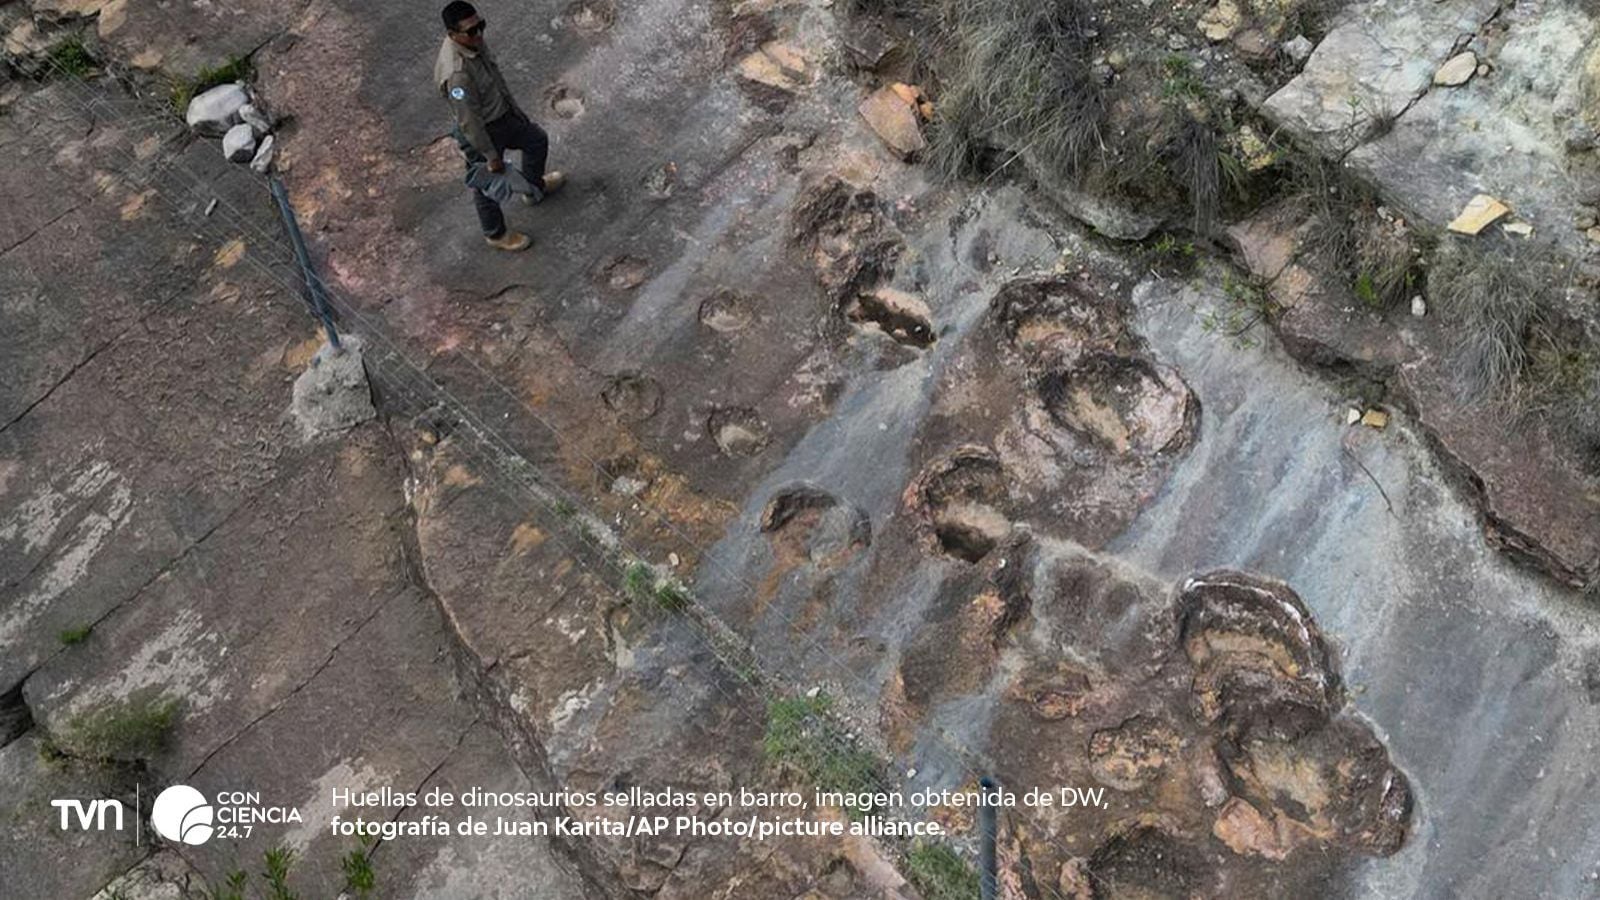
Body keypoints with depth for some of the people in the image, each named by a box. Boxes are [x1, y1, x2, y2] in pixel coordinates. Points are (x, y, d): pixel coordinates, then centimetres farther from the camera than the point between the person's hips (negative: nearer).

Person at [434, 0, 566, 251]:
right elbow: (469, 122, -31)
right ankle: (496, 235, 40)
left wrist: (513, 107, 20)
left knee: (537, 140, 28)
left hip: (503, 115, 9)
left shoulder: (474, 41, -11)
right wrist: (491, 156, -22)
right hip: (482, 132, -9)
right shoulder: (455, 73, -38)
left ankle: (534, 188, 55)